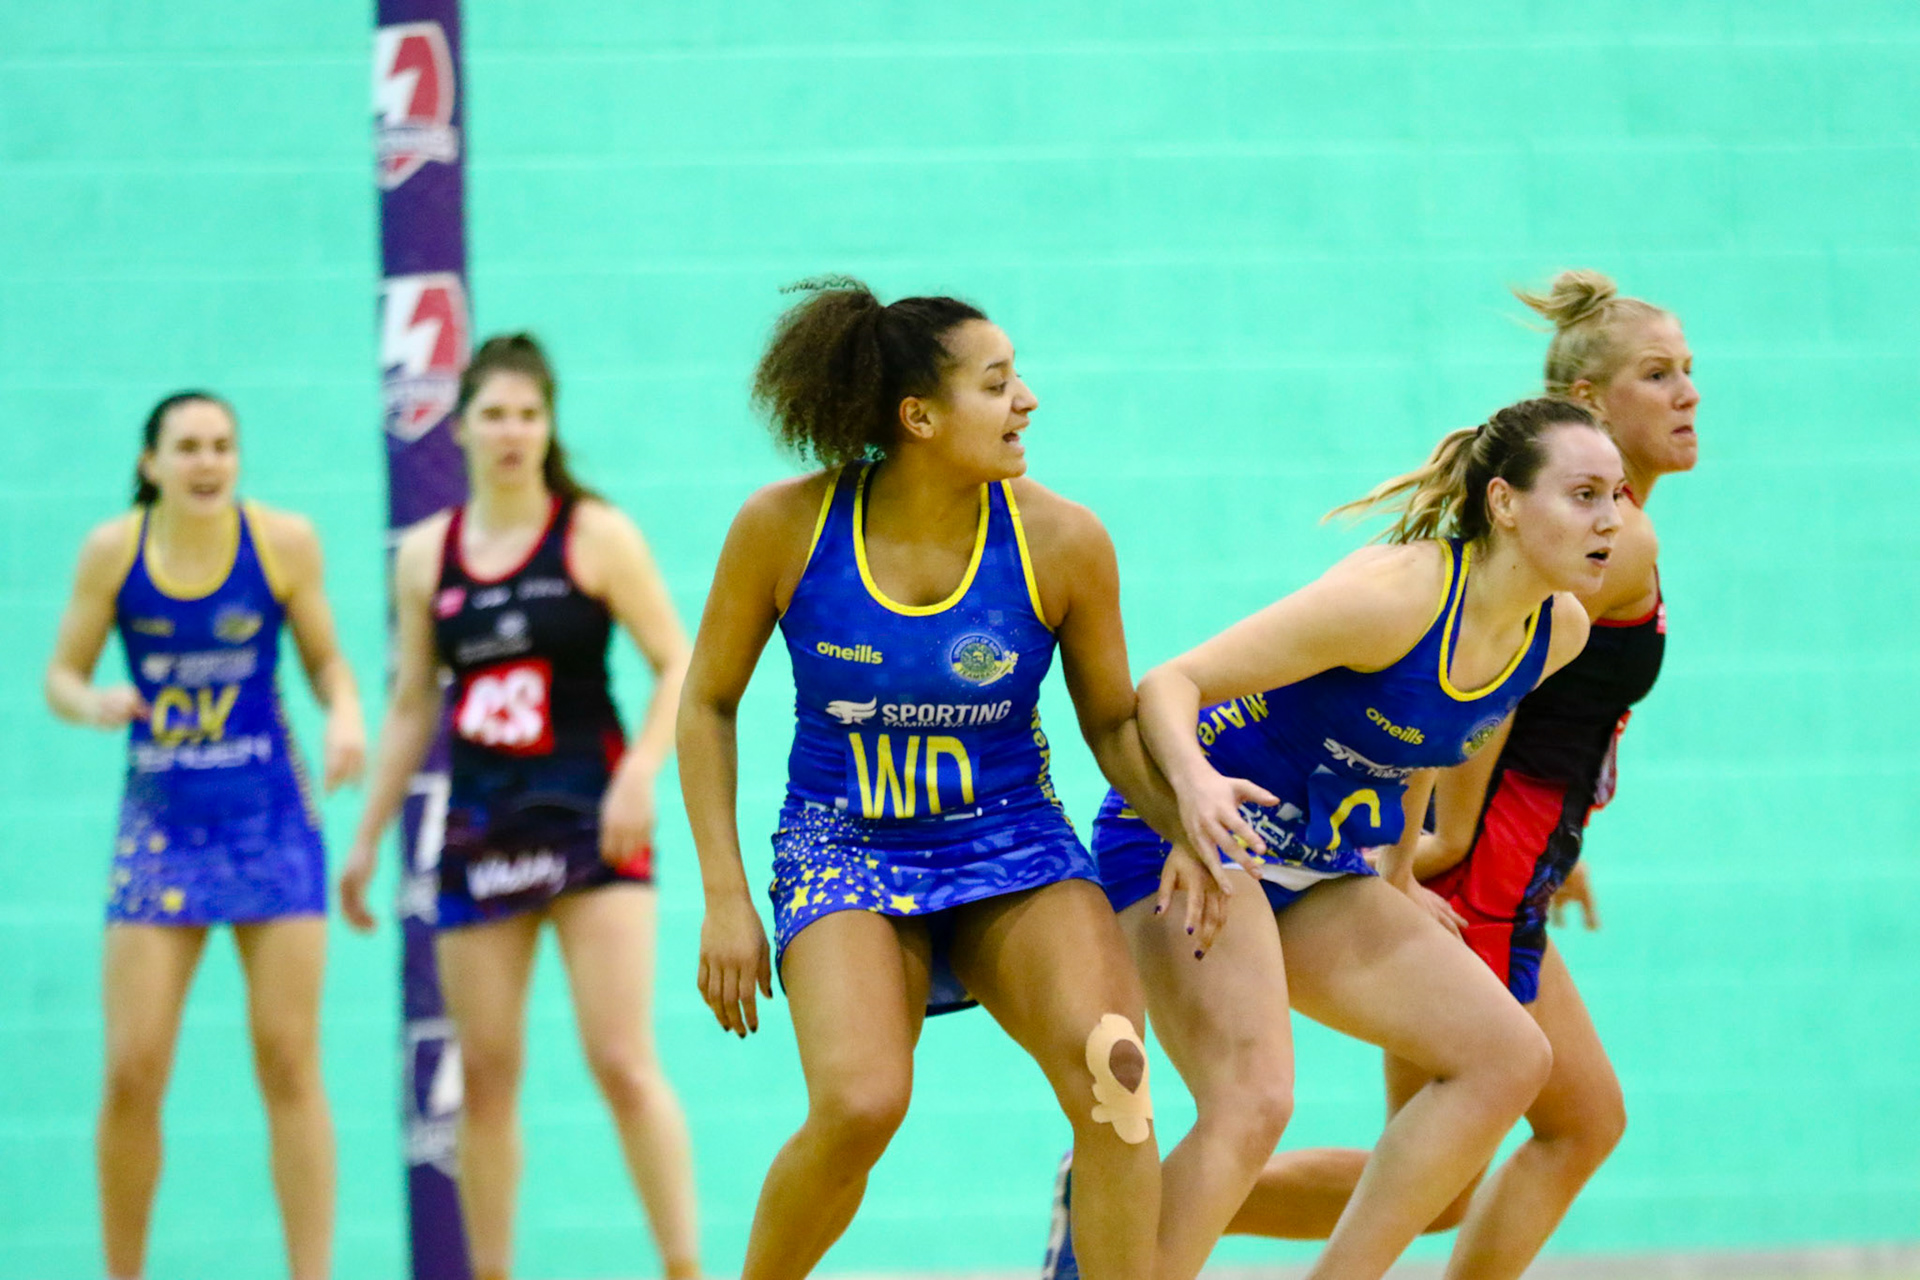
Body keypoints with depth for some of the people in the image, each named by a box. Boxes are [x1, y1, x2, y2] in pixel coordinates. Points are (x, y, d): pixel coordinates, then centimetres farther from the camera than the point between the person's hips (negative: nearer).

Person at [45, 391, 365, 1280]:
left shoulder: (282, 541, -5)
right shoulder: (112, 551, -4)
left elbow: (326, 658, 5)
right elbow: (61, 675, 3)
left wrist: (346, 714, -16)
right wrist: (93, 704, -19)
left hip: (270, 816, -1)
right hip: (159, 821, 1)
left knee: (289, 1062, -1)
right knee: (132, 1072, -3)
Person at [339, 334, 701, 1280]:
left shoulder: (594, 535, -3)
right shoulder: (426, 554, 8)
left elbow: (678, 663, -4)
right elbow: (411, 707, 15)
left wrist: (641, 772, -18)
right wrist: (367, 839, 14)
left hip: (589, 817, -4)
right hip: (480, 830, 4)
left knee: (623, 1064, -12)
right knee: (486, 1076, 5)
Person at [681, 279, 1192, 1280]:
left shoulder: (1061, 540, -8)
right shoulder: (784, 528, -10)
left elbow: (1113, 722, 5)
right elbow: (708, 704, 3)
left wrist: (1192, 819, -15)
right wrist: (725, 898, -2)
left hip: (1014, 849, 1)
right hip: (846, 851, -1)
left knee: (1109, 1060, -28)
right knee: (859, 1105, -27)